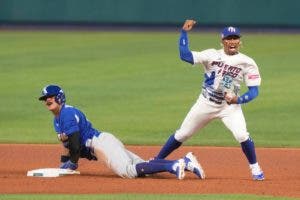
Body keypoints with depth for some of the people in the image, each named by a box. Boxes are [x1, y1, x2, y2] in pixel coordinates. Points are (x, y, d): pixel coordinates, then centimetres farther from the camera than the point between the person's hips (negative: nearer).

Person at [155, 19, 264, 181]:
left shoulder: (247, 63, -9)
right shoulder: (212, 55, -7)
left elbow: (254, 91, -9)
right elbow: (185, 56, -17)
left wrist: (238, 99, -27)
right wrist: (184, 32, -22)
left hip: (230, 106, -1)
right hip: (206, 104, 1)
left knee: (242, 135, -23)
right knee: (181, 135, 8)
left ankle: (255, 168, -1)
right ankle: (155, 162, 24)